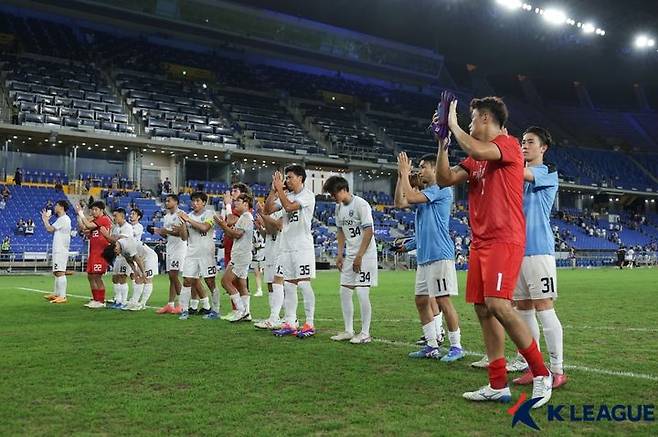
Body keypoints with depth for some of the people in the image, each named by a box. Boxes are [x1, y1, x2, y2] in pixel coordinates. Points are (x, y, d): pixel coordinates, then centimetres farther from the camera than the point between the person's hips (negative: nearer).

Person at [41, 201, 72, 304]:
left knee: (60, 272, -13)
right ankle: (56, 294, 27)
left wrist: (45, 219, -1)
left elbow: (50, 229, -17)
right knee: (56, 272, 17)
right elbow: (52, 230, 25)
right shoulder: (62, 219, 20)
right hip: (58, 249, 11)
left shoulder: (63, 219, -13)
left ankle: (62, 296, -16)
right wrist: (46, 219, 22)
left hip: (61, 251, -11)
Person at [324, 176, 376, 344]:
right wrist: (340, 254, 10)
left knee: (362, 292, -9)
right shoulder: (339, 207, 10)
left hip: (365, 254, -8)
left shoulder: (361, 204, -15)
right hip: (349, 255, 9)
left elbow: (369, 231, -18)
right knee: (344, 291, 8)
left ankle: (365, 333, 1)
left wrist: (359, 256, -19)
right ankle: (349, 331, 17)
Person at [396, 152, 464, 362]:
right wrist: (401, 176, 10)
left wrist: (405, 173, -4)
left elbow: (410, 197, -16)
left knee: (443, 301, -7)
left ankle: (456, 347, 3)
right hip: (423, 256, 10)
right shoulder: (425, 193, 20)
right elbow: (400, 203, 15)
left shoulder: (442, 189, -8)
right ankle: (432, 346, 17)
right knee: (421, 300, 10)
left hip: (439, 255, -10)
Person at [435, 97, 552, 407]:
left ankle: (541, 375, -3)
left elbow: (479, 151, -26)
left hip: (504, 239, -9)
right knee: (483, 309, 5)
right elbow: (444, 179, 16)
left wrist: (453, 125, -11)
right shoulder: (475, 157, 20)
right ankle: (498, 385, 10)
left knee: (498, 305, -18)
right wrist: (443, 141, 10)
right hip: (480, 242, 9)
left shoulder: (508, 143, -5)